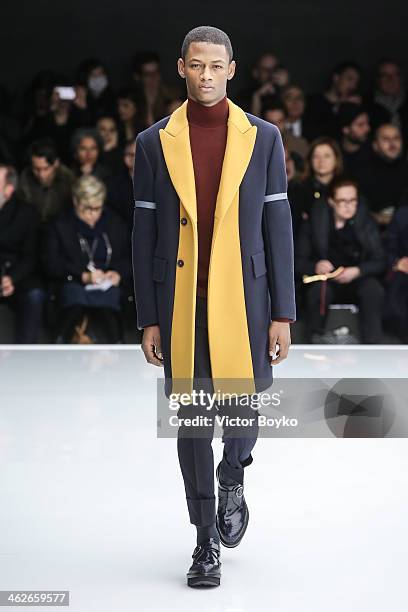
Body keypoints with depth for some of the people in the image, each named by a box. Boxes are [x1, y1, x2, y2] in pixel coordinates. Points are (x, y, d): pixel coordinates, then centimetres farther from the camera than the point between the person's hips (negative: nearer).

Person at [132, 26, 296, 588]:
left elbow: (278, 229, 3)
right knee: (191, 421, 4)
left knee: (243, 408, 4)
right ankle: (207, 541, 15)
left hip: (244, 301, 0)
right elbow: (144, 237, 4)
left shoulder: (262, 138, 3)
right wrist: (148, 320, 0)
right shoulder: (154, 143, 3)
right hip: (181, 305, 0)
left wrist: (282, 314, -2)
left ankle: (232, 483, 38)